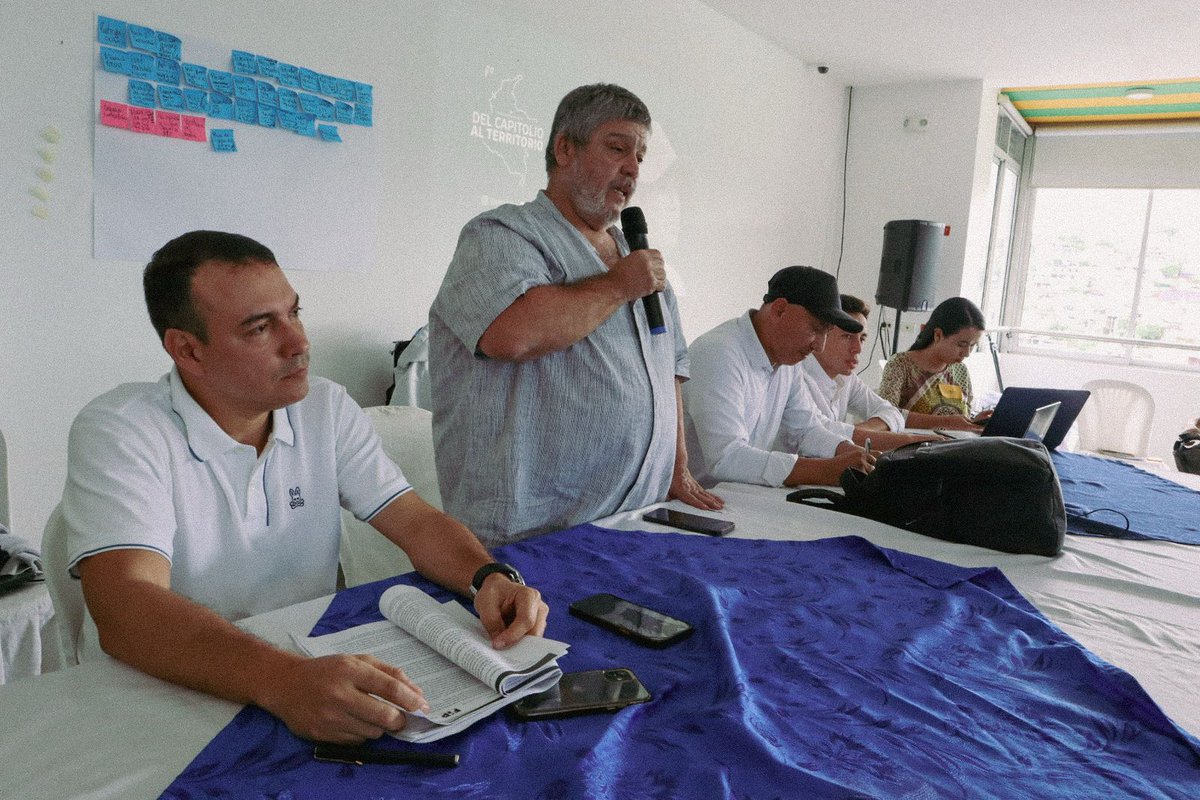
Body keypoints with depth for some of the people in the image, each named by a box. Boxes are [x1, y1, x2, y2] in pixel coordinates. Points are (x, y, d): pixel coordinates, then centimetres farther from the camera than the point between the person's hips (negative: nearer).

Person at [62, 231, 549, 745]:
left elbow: (415, 521, -2)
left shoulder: (327, 409, 2)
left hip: (311, 675, 5)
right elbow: (125, 611, -28)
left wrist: (490, 578, -23)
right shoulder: (118, 432, -15)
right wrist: (283, 680, -44)